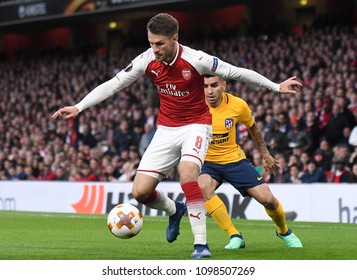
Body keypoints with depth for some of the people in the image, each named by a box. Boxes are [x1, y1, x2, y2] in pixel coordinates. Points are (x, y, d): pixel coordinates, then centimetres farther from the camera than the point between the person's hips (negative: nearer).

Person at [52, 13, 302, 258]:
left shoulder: (195, 60, -20)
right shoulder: (147, 61, -10)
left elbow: (235, 72, -11)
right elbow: (113, 85, -3)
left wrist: (276, 87, -7)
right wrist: (78, 107, -8)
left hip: (196, 125, -4)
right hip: (166, 128, 4)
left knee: (187, 172, -34)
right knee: (140, 191, -7)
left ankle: (201, 243, -26)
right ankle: (174, 210, 29)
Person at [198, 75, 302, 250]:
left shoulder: (238, 105, -13)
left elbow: (253, 128, 7)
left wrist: (265, 155, 14)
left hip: (234, 159, 1)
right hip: (207, 162, -1)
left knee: (267, 199, -8)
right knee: (202, 187, -34)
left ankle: (284, 231, 27)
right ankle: (234, 236, -22)